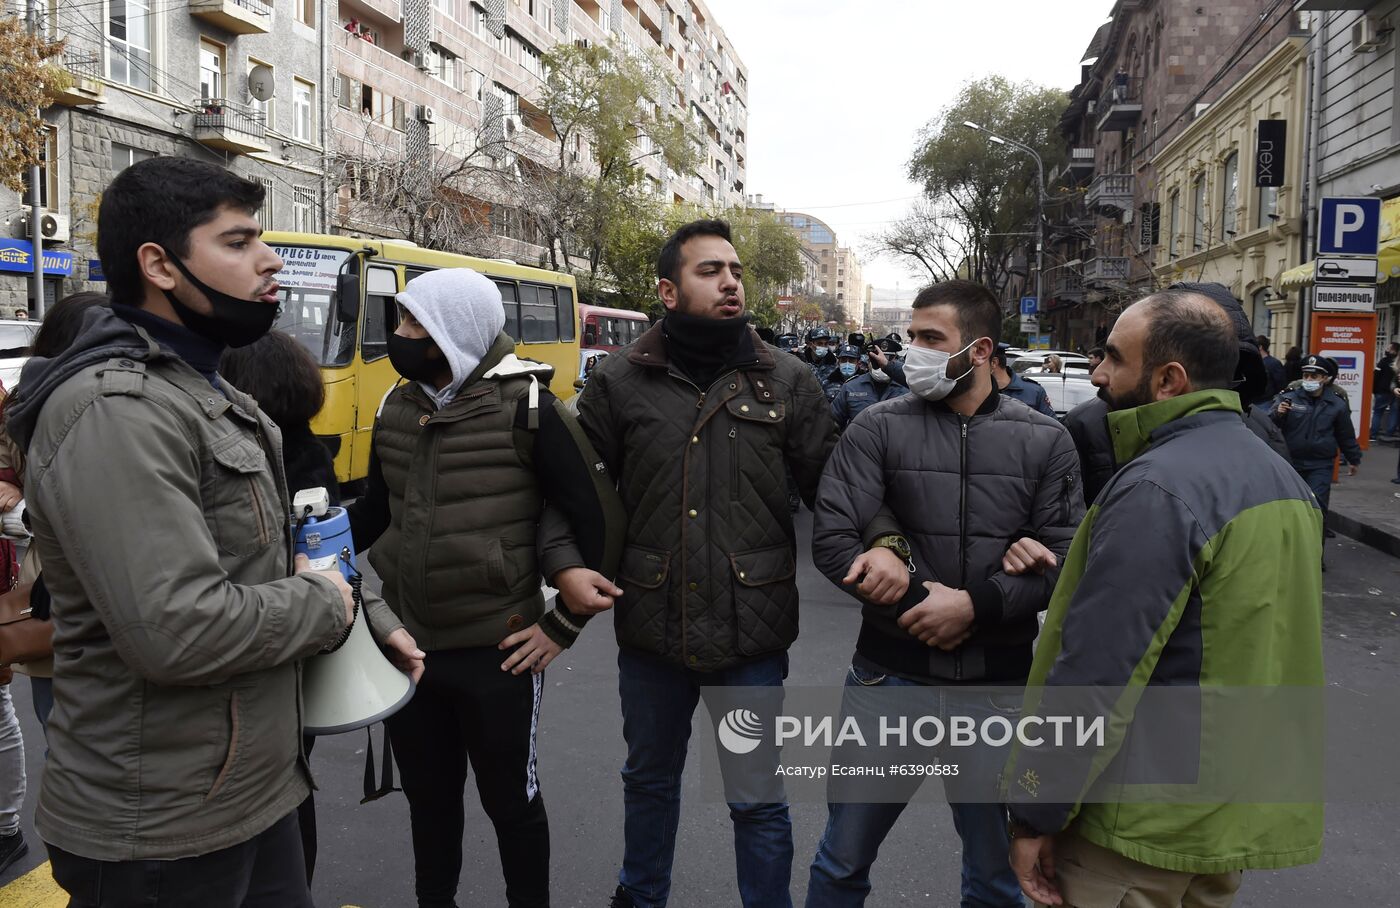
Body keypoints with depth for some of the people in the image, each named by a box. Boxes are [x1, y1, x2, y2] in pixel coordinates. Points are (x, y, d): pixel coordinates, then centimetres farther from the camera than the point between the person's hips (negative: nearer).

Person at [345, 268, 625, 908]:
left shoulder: (526, 408, -13)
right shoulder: (395, 408, 4)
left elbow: (601, 519, -11)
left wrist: (562, 626, -9)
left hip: (497, 655, -5)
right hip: (407, 647, 5)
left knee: (510, 800, 14)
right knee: (428, 797, 22)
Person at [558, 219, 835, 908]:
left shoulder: (787, 381, 0)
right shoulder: (619, 383, -1)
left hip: (753, 634, -1)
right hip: (650, 627, 2)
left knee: (759, 799, 11)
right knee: (649, 780, 23)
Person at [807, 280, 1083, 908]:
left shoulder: (1044, 442, -1)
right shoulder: (878, 428, -4)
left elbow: (1063, 561, -5)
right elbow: (832, 542, -11)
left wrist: (975, 602, -17)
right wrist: (921, 598, -17)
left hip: (997, 686, 1)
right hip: (890, 676, 0)